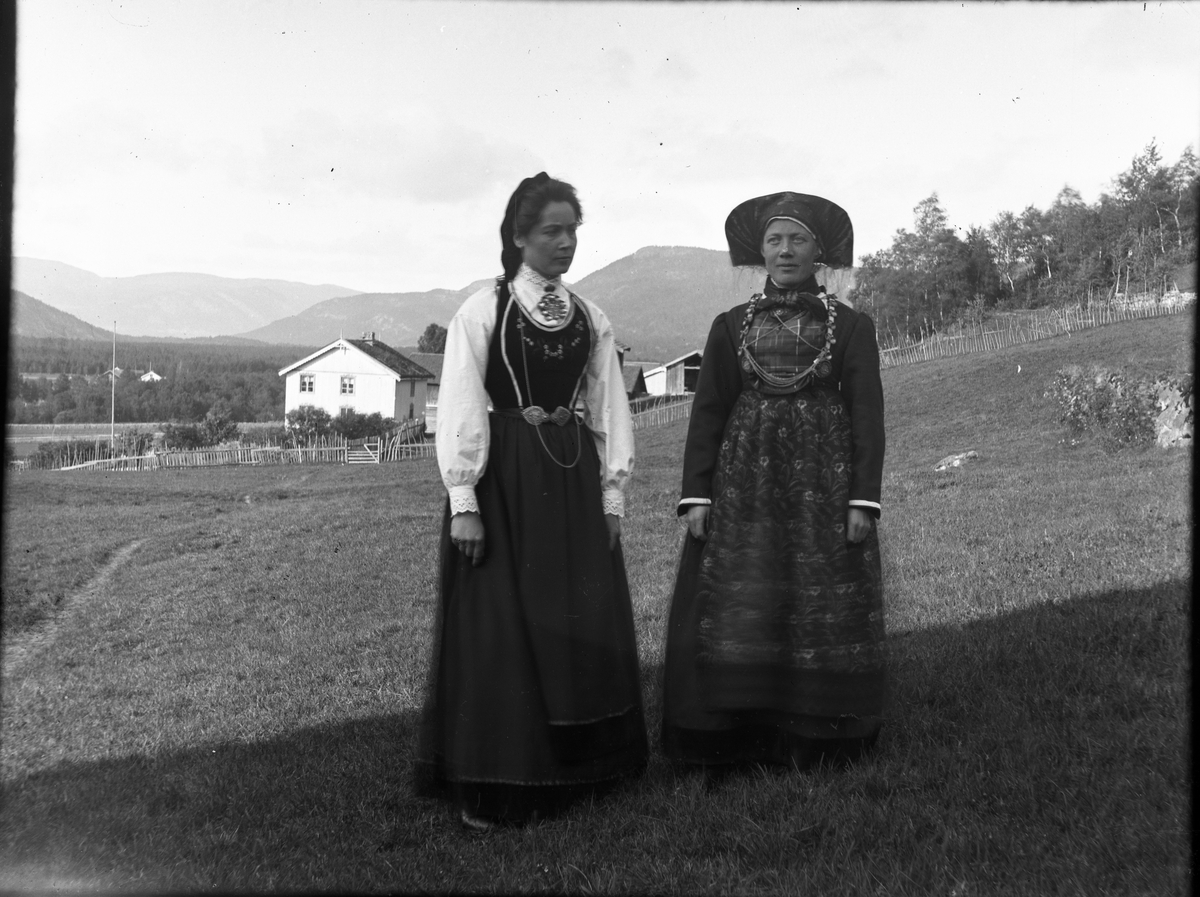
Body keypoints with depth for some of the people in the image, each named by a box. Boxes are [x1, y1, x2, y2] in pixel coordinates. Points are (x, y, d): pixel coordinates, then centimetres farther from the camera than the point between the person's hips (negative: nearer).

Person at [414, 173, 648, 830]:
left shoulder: (590, 320, 9)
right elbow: (459, 408, -8)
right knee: (500, 629, -1)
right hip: (502, 480, -4)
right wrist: (462, 501, -14)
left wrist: (612, 492, 4)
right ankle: (487, 787, 11)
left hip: (572, 481, 5)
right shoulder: (482, 312, -4)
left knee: (585, 624, 8)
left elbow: (609, 410, 10)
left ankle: (578, 769, 23)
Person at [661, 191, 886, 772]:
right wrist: (696, 494, -3)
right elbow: (708, 412, 5)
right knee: (733, 614, -1)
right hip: (744, 482, 1)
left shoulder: (851, 326, 4)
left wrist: (863, 500, -9)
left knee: (821, 614, 2)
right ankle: (731, 745, 9)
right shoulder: (731, 326, 8)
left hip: (823, 484, -1)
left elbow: (867, 413, 0)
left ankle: (814, 743, 13)